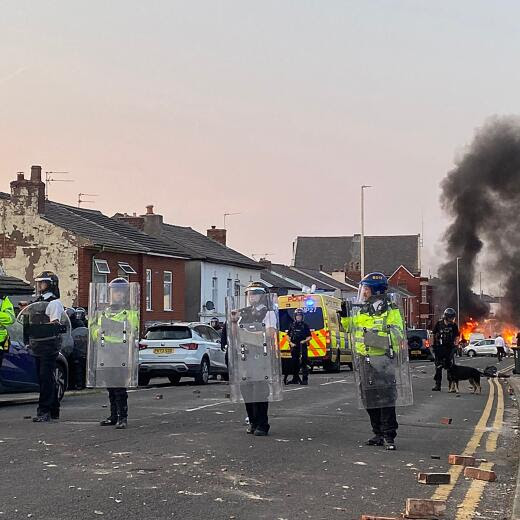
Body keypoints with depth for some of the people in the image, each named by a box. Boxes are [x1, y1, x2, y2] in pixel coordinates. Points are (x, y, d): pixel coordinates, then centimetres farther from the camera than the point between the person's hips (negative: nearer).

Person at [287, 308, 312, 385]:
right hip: (294, 346, 4)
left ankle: (305, 379, -7)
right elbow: (288, 336, 16)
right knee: (295, 363, 8)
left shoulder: (305, 325, 2)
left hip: (302, 346, -4)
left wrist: (305, 341, -15)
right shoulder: (292, 325, 12)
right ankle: (295, 379, 17)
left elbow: (309, 337, 3)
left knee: (303, 363, -8)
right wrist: (291, 343, 0)